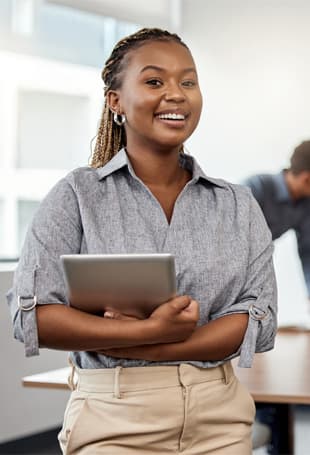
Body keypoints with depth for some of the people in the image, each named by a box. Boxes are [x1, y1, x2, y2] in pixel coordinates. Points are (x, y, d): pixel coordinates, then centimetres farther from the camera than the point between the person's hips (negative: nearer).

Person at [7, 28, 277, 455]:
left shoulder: (239, 205, 6)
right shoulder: (77, 196, -2)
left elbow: (260, 317, -4)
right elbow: (32, 316, -10)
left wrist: (144, 350, -15)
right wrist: (150, 331, -19)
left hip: (220, 420, 3)